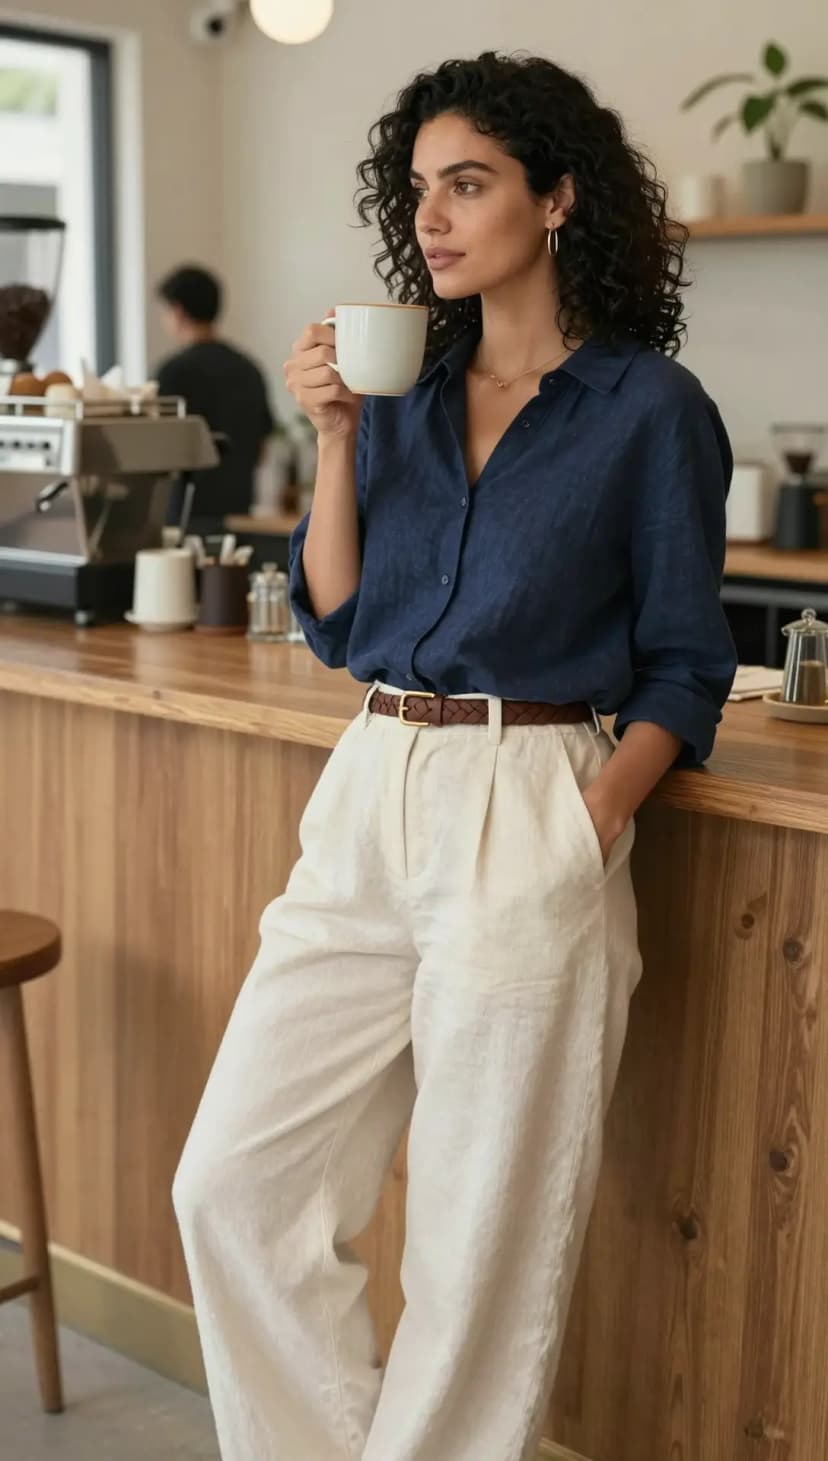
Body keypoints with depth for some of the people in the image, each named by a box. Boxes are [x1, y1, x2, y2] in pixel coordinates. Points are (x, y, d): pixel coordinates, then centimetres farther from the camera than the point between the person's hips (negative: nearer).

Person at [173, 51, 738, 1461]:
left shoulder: (651, 409, -2)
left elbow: (682, 671, -1)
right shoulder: (402, 386, 11)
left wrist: (589, 829, -16)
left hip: (530, 823, -5)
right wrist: (335, 440, -2)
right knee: (230, 1183, 4)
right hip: (365, 810, 5)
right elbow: (333, 620, 10)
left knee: (483, 1238, 4)